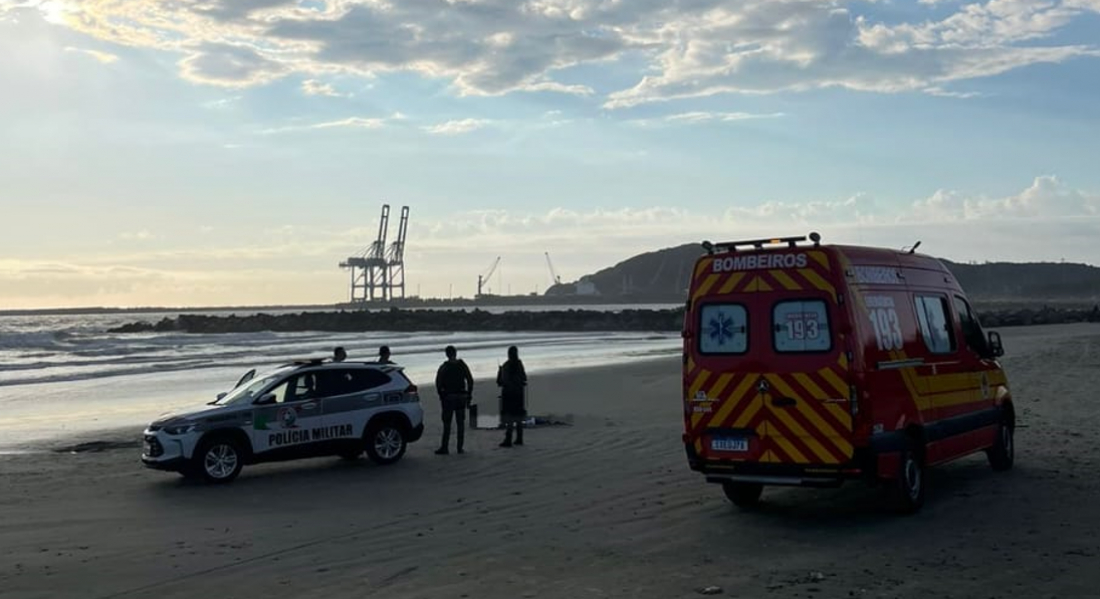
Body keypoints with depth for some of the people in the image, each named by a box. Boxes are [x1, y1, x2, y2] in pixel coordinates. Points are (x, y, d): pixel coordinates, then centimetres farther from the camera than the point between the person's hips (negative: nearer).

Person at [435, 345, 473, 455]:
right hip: (461, 396, 3)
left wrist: (441, 396, 1)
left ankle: (444, 448, -3)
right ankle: (460, 447, 7)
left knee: (447, 423, -1)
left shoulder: (443, 367, -5)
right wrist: (469, 395, 10)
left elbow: (438, 383, -8)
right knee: (461, 423, 8)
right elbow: (470, 381, 4)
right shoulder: (463, 366, 4)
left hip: (448, 397, -3)